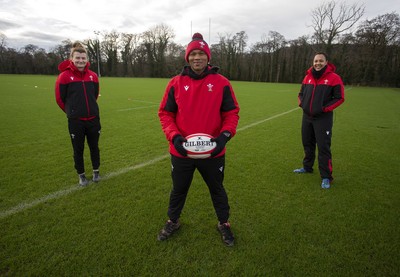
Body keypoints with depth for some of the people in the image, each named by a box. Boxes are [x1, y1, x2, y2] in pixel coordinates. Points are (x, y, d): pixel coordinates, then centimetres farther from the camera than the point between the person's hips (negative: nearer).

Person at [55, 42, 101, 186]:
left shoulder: (93, 75, -1)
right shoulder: (64, 76, -10)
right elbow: (60, 99, -1)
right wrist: (72, 111, 11)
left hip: (93, 119, 3)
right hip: (75, 121, -2)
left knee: (94, 147, 14)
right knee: (78, 150, 9)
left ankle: (96, 171, 34)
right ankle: (81, 175, 28)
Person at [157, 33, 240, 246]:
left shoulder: (221, 83, -5)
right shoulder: (176, 83, -3)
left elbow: (232, 112, -1)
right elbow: (165, 113, 0)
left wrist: (225, 135, -18)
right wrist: (174, 136, -15)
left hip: (213, 152, 0)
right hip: (180, 151, 1)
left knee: (217, 190, 20)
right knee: (178, 189, 21)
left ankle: (223, 224, 45)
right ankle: (173, 222, 48)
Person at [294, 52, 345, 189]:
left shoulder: (334, 78, -9)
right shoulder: (308, 77, 7)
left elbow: (340, 98, -8)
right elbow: (301, 93, 20)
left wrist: (325, 108, -17)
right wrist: (301, 103, 3)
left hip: (323, 118, -6)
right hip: (307, 116, 6)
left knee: (323, 147, -5)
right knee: (307, 144, 17)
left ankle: (326, 177, 5)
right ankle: (307, 167, 36)